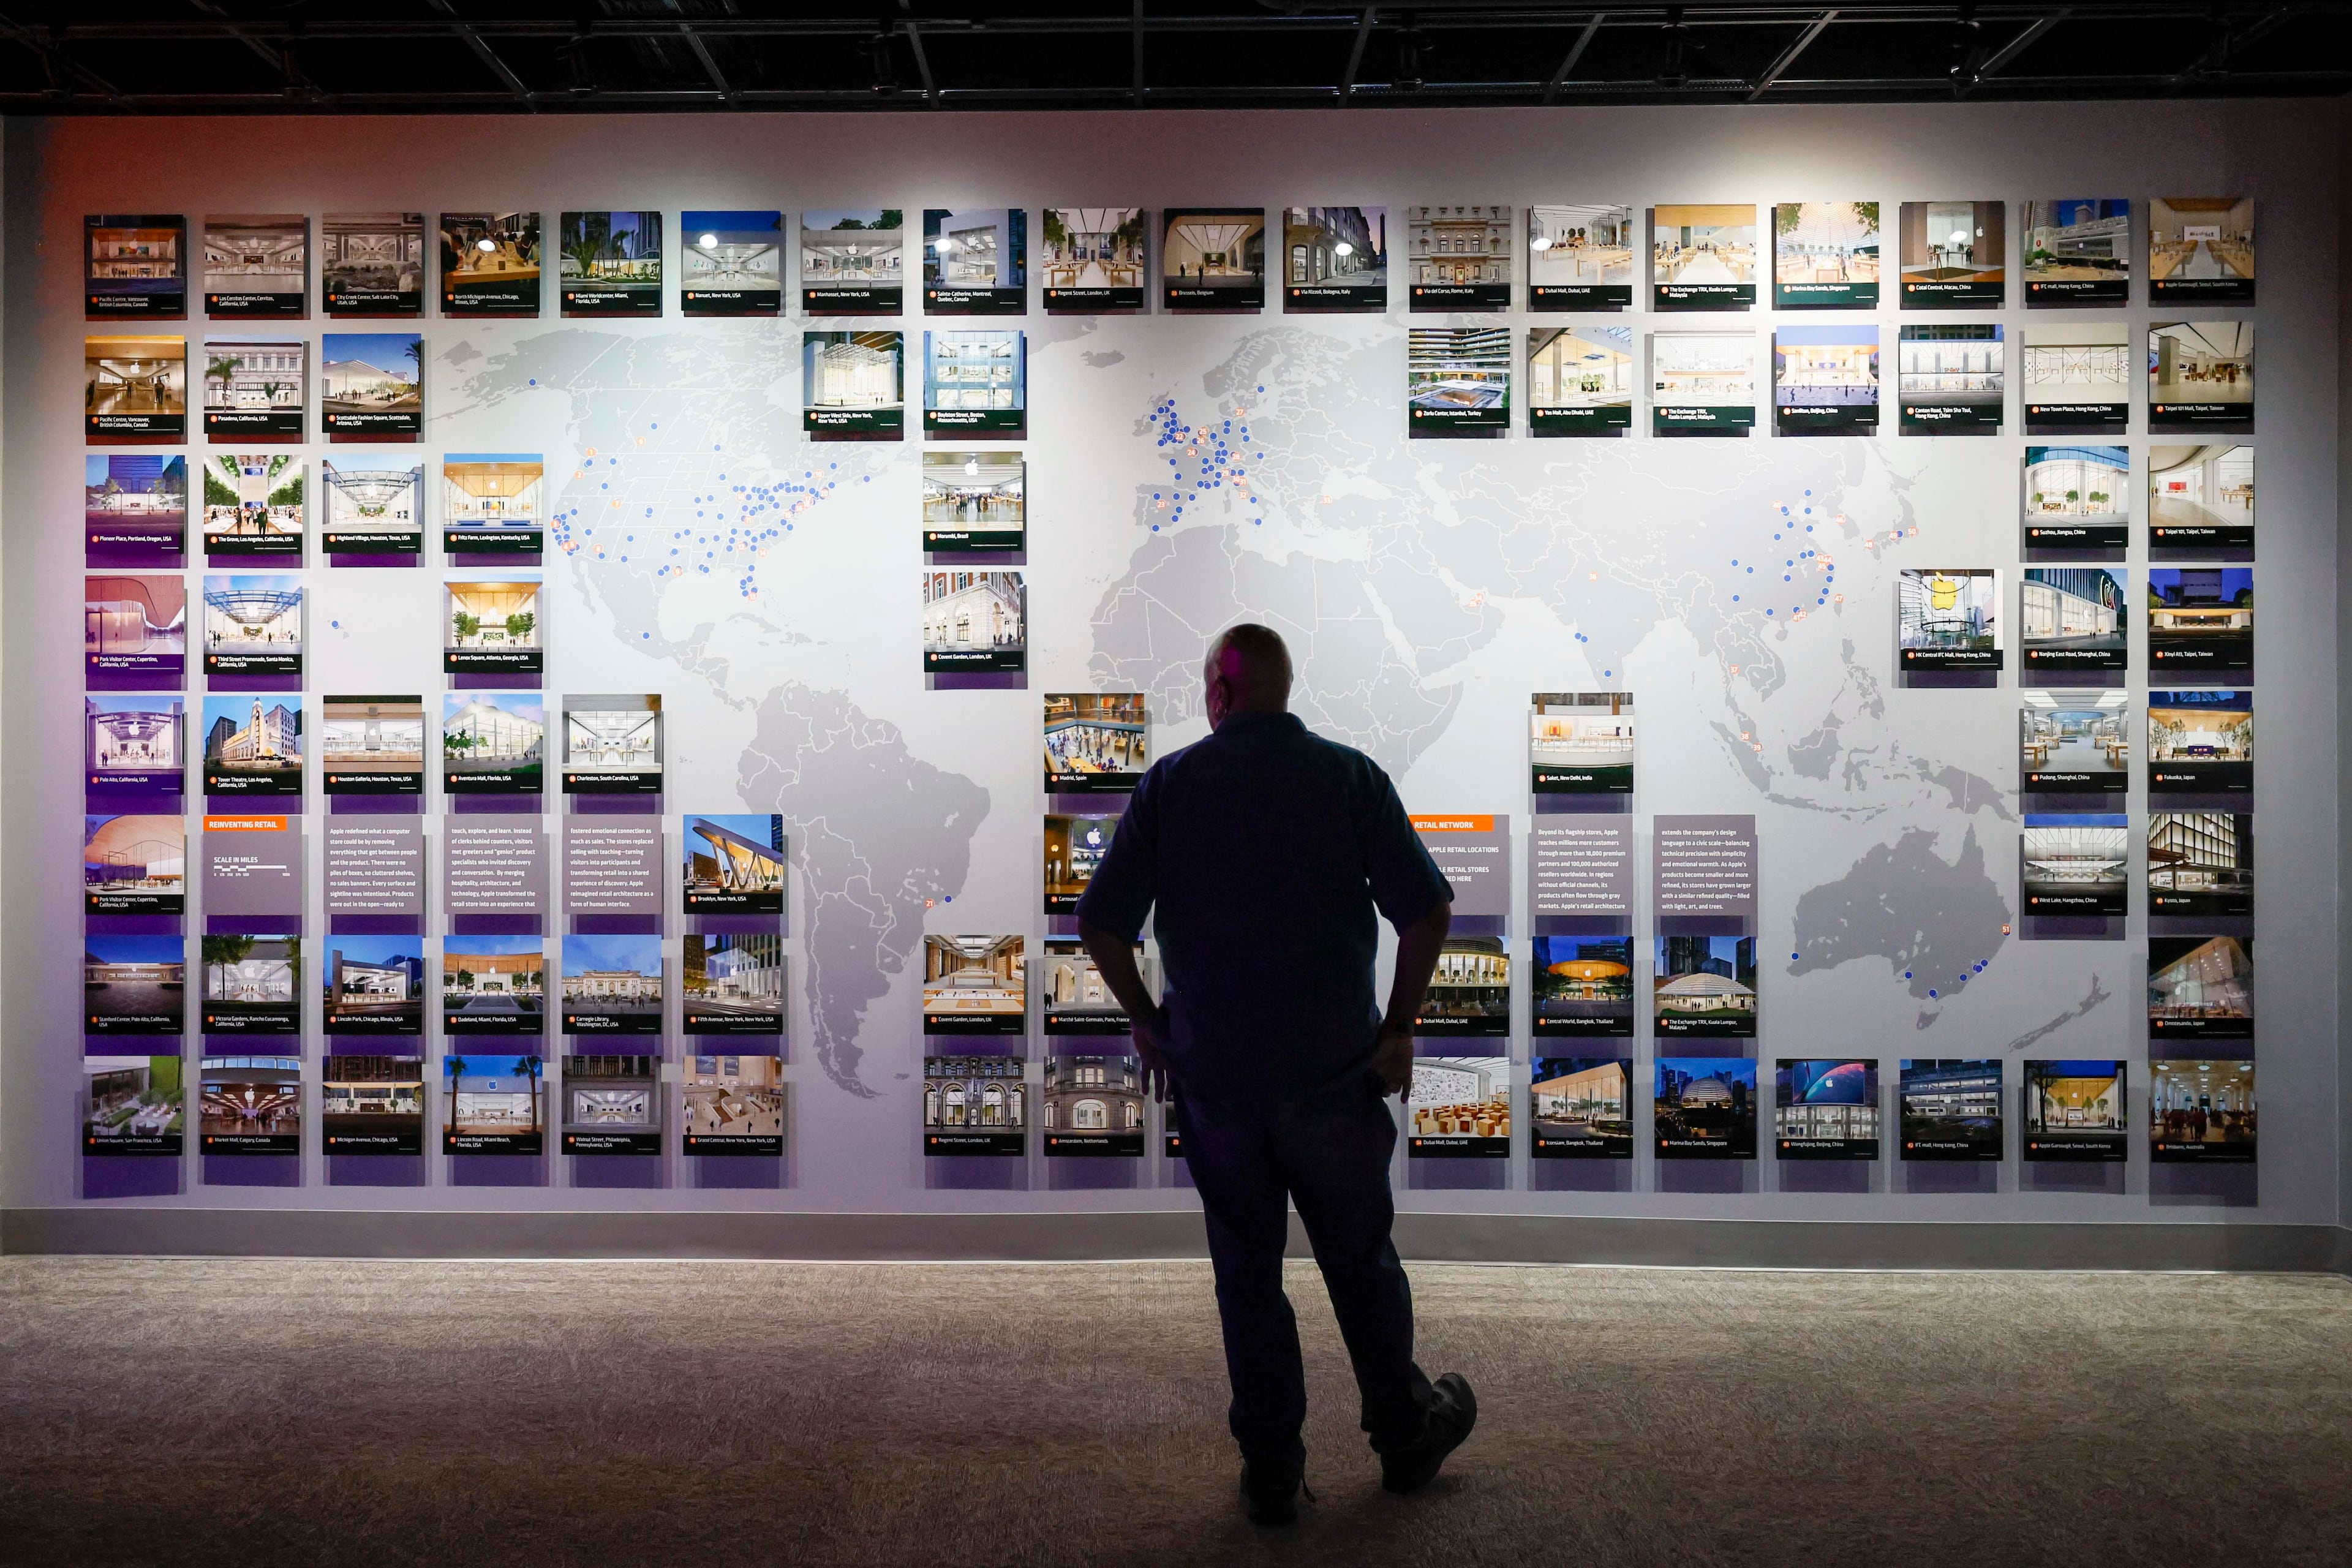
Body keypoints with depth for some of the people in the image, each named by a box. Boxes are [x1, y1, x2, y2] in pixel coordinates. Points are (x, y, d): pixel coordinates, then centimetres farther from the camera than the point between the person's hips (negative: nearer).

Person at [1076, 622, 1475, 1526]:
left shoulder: (1170, 783, -2)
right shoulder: (1350, 775, -3)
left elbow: (1099, 924, -6)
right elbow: (1427, 911, -10)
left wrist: (1145, 1020, 8)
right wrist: (1400, 1025, 1)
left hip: (1212, 1074, 0)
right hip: (1335, 1072, 0)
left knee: (1246, 1273, 12)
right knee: (1361, 1260, 16)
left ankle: (1271, 1473, 20)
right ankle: (1405, 1435, 32)